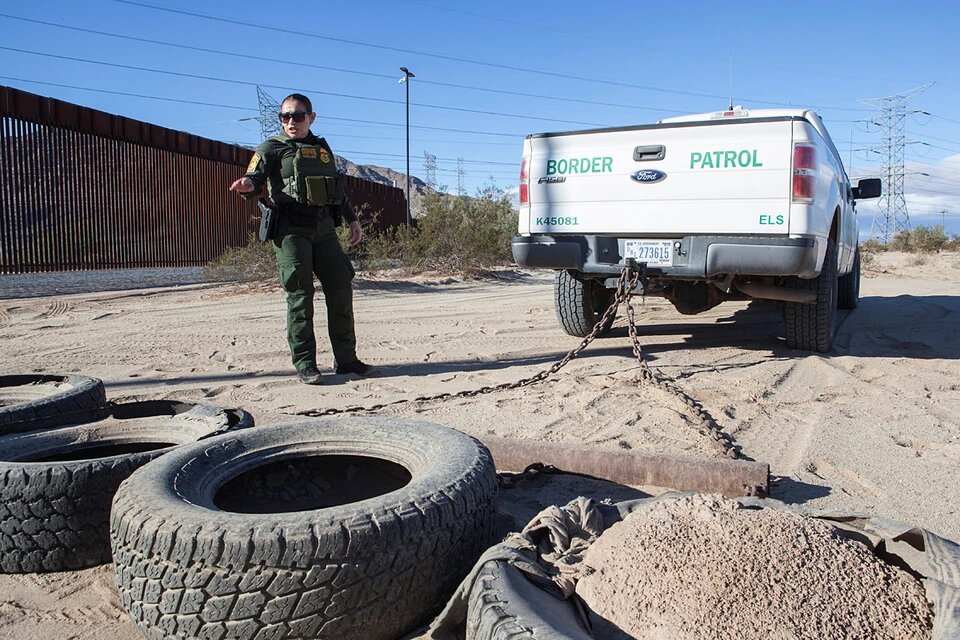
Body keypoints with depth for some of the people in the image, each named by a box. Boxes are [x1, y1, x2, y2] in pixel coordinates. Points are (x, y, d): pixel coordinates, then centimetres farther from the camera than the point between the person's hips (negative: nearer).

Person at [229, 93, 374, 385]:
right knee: (300, 295, -6)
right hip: (291, 229, -5)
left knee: (341, 290, 4)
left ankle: (346, 359, 14)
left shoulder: (322, 148, 20)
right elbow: (255, 179, -9)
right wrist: (247, 185, -32)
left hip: (324, 229, 5)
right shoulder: (273, 148, 4)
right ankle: (304, 364, 2)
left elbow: (338, 188, 27)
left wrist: (352, 219, 24)